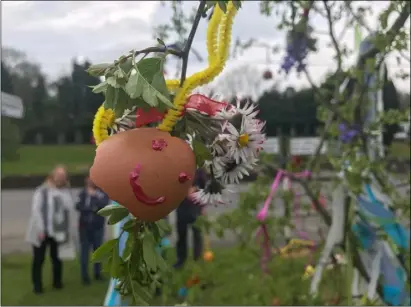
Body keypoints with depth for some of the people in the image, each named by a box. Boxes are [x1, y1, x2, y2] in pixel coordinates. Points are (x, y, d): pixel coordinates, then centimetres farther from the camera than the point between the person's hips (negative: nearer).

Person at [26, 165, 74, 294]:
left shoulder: (65, 191, 5)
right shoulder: (41, 191, -6)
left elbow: (69, 206, -11)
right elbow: (36, 210, -12)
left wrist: (64, 190, -12)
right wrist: (40, 229, -18)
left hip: (58, 232, 3)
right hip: (42, 231, -3)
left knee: (57, 258, 8)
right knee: (38, 259, 3)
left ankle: (57, 282, 26)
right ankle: (37, 285, 13)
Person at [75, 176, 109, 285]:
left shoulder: (103, 193, -1)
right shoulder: (83, 193, 2)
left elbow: (104, 204, -15)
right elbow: (78, 206, -7)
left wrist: (95, 196, -14)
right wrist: (92, 208, -14)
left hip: (98, 226, 0)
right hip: (85, 226, 0)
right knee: (85, 251, 1)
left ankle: (97, 273, 20)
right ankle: (85, 276, 5)